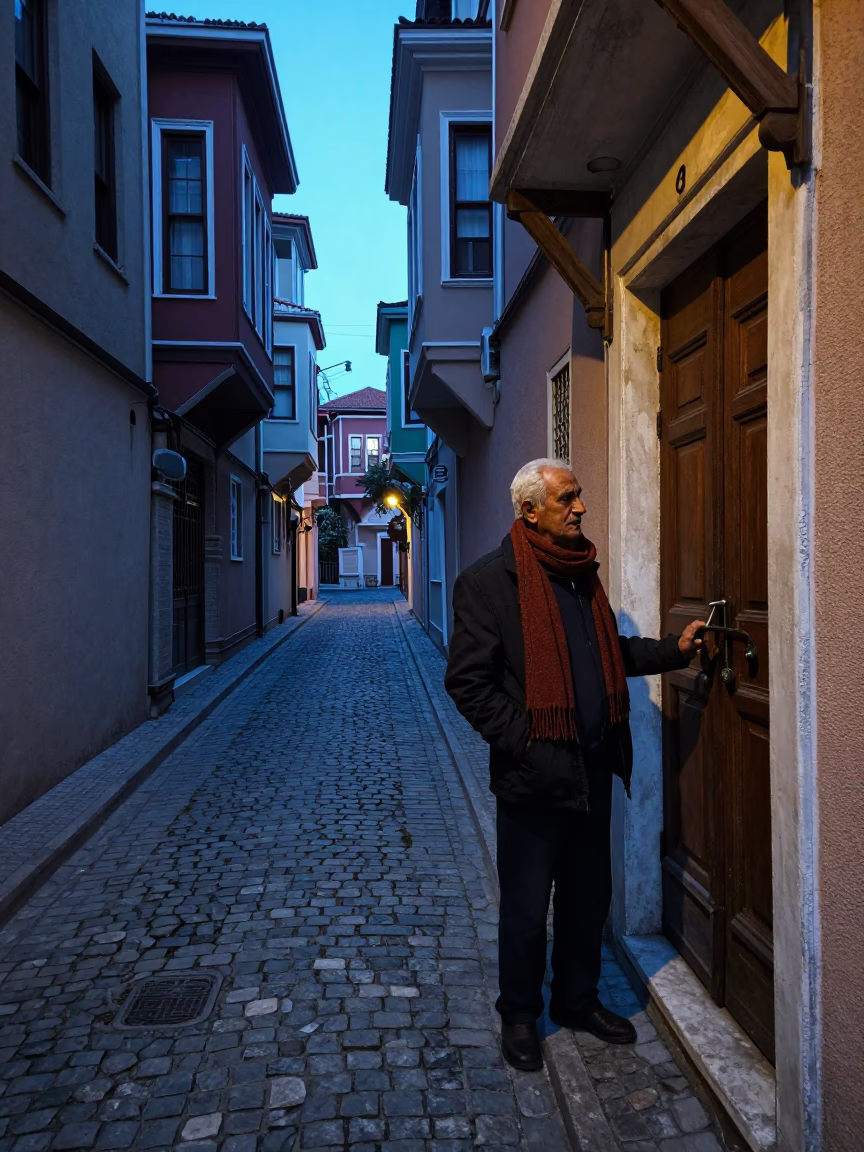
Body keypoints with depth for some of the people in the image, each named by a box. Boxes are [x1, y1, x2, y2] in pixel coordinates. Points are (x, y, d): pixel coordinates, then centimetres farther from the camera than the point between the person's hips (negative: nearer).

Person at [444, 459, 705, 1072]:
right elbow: (468, 681, -15)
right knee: (526, 906, 11)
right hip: (535, 774, -6)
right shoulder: (488, 579, -12)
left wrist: (674, 650, 8)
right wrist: (523, 741, -18)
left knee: (589, 895, 20)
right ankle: (519, 1015, 32)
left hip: (594, 768, 7)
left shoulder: (583, 570, 10)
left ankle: (577, 998, 40)